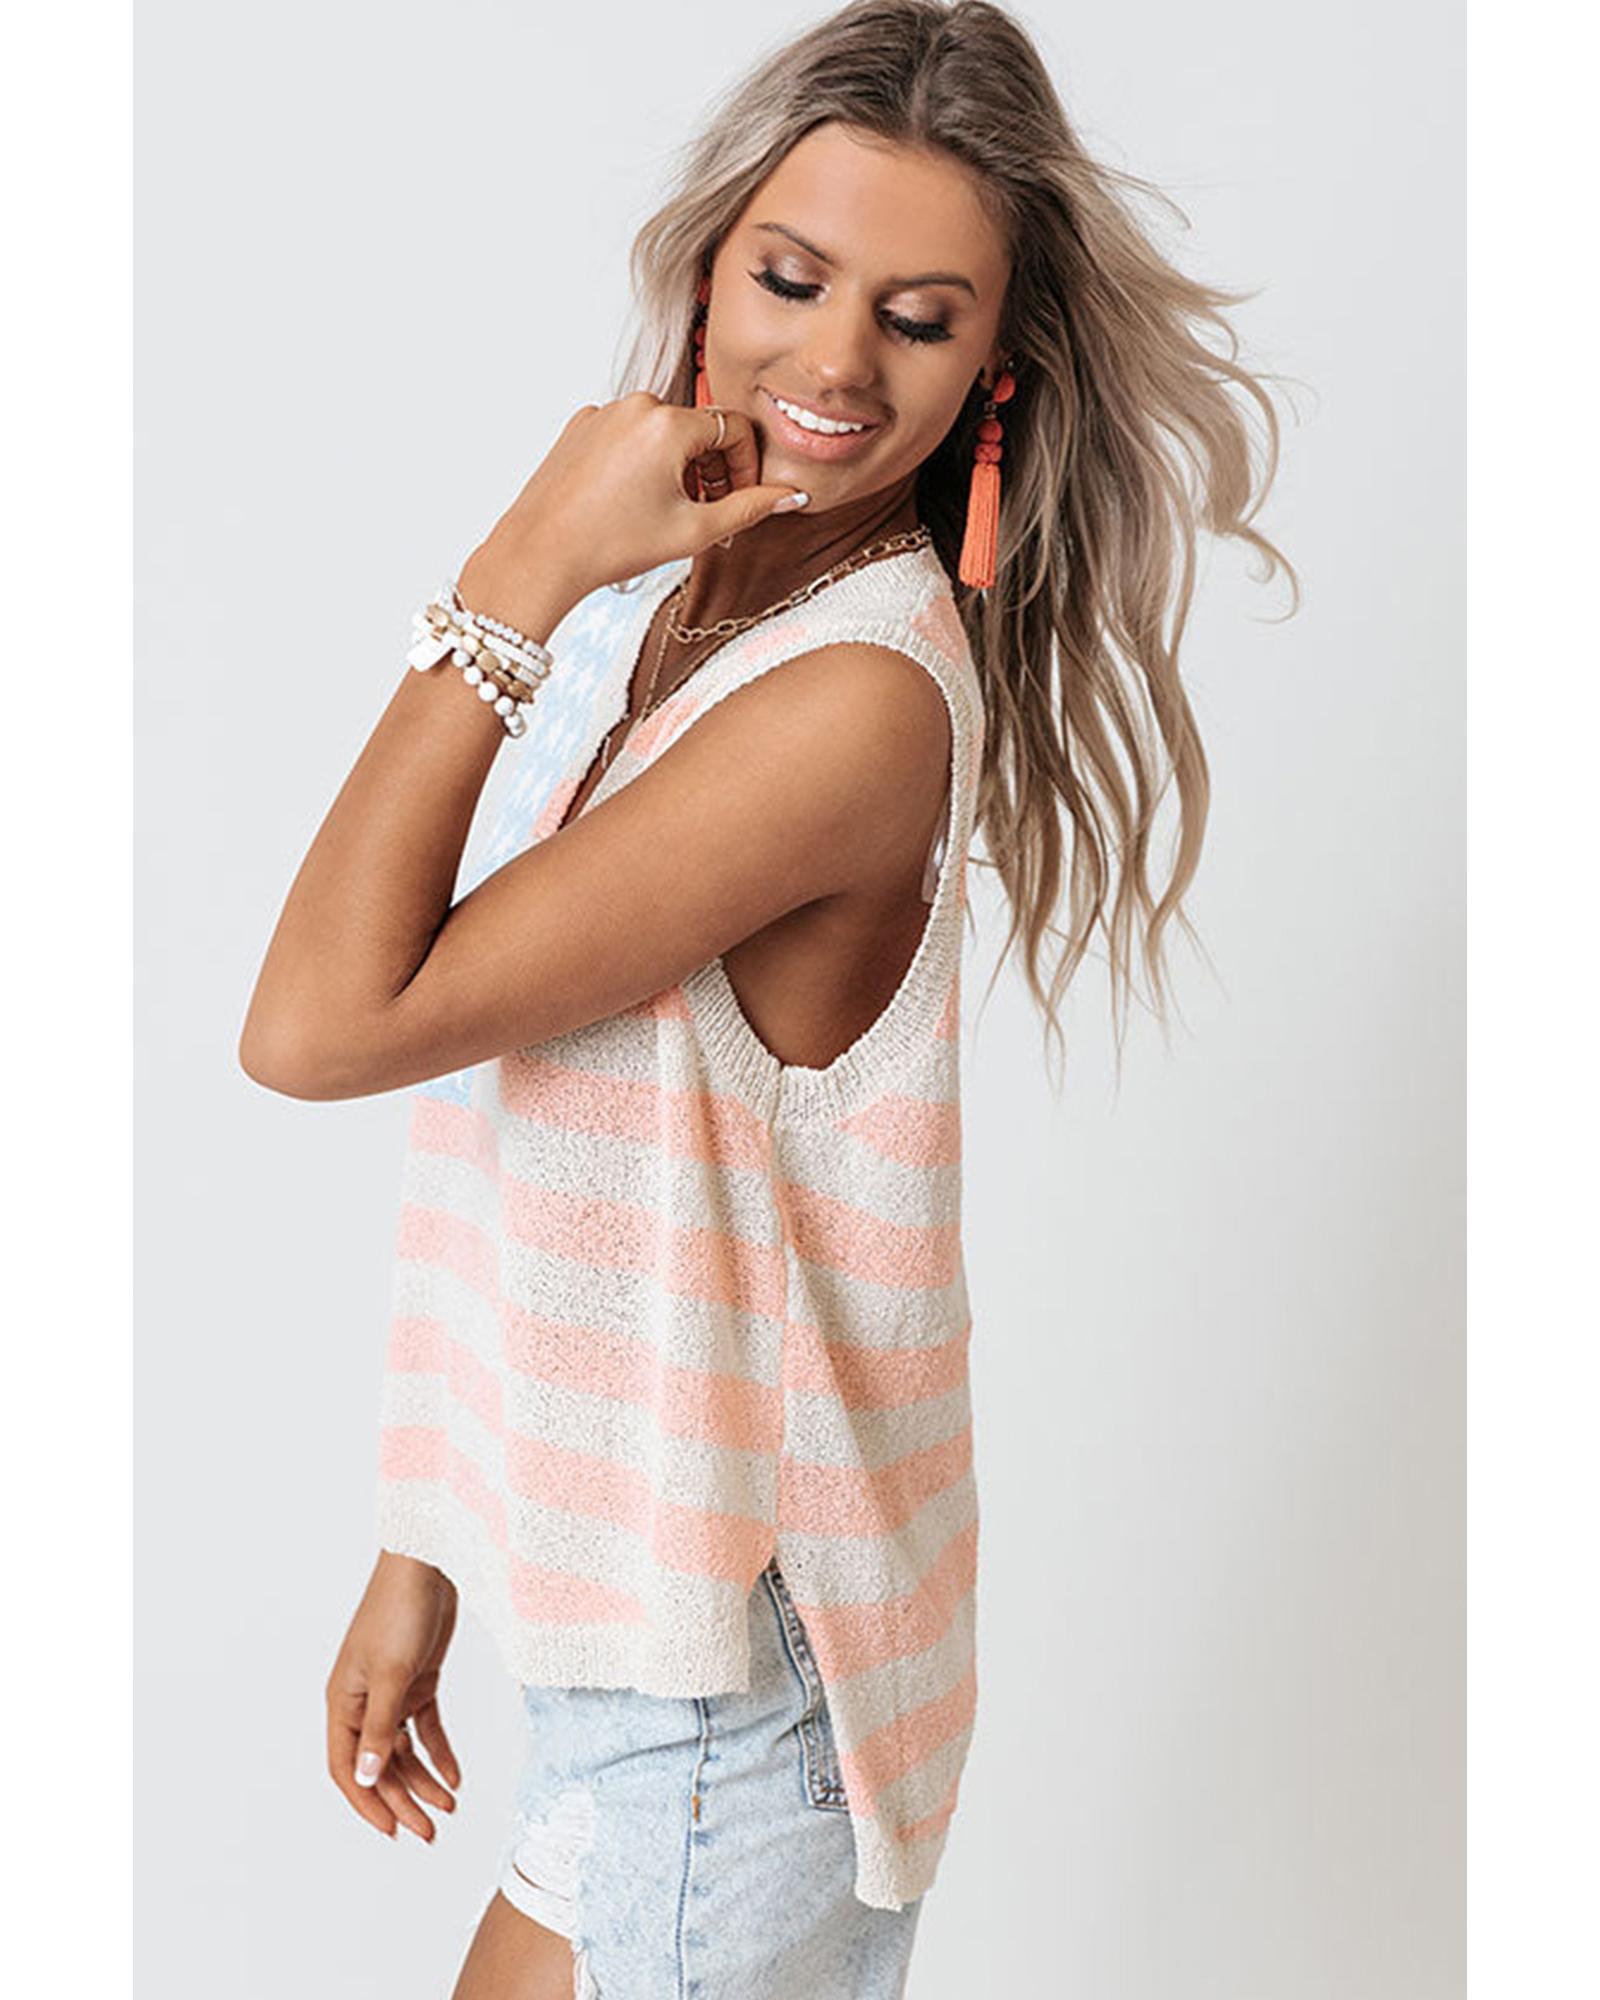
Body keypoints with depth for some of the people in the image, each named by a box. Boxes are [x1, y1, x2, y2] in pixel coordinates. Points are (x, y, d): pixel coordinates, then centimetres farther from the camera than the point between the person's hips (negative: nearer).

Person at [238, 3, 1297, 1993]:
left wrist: (517, 580, -22)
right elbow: (539, 1150, 6)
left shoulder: (857, 693, -24)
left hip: (716, 1696, -8)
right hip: (629, 1601, 8)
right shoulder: (674, 603, 3)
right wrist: (424, 1551, 10)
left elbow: (321, 1024, -25)